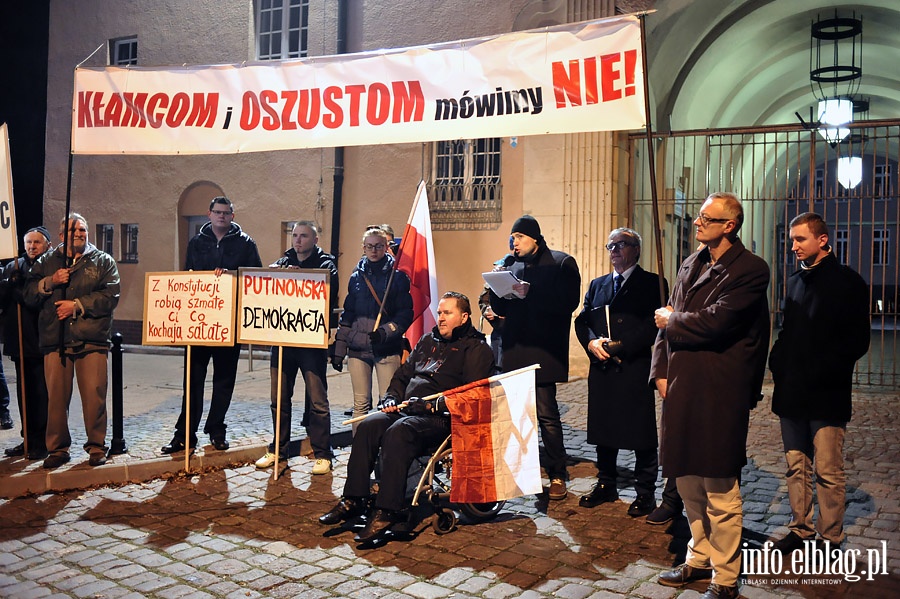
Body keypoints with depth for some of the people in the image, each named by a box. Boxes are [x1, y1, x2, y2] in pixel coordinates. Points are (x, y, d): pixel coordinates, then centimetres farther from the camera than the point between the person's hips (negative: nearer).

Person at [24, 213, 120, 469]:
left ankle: (97, 446, 9)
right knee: (56, 397, 2)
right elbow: (29, 296, 11)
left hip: (92, 340, -2)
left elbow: (111, 296, -4)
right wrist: (50, 282, -5)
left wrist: (78, 305, -10)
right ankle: (58, 448, 14)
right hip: (55, 340, 2)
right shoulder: (45, 262, 18)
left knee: (94, 395, -4)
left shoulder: (103, 261, 10)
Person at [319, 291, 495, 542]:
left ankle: (387, 511, -32)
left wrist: (425, 405, -18)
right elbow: (403, 374, 26)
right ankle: (354, 500, -17)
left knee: (398, 432, -34)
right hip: (407, 410, 7)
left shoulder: (476, 349, 1)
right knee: (368, 425, -20)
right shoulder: (427, 340, 23)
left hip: (442, 418, -7)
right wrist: (391, 399, 6)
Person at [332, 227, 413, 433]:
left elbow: (405, 314, -2)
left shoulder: (397, 276, 2)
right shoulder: (357, 276, 14)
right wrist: (339, 348, 13)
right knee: (360, 403, 6)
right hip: (358, 348, 3)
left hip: (387, 349, -3)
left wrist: (385, 332, -17)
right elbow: (347, 314, 17)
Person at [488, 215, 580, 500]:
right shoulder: (514, 266, 17)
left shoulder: (562, 263, 0)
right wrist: (497, 287, -3)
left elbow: (568, 302, -15)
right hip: (515, 351, 6)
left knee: (546, 414, -6)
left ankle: (557, 475, 5)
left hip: (544, 351, -6)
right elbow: (501, 308, 16)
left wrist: (530, 293, -20)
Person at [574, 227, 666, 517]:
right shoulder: (597, 285, 17)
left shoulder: (651, 283, -1)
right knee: (603, 429, 12)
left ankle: (645, 493, 14)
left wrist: (620, 346, -16)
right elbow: (582, 320, 13)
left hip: (635, 369, -5)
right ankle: (605, 485, 26)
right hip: (601, 369, 5)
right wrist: (592, 342, -8)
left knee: (641, 432, 1)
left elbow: (654, 325, -11)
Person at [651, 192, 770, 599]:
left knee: (720, 490, 2)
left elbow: (714, 322, -20)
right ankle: (699, 560, 33)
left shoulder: (750, 270, -9)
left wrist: (671, 320, -3)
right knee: (688, 482, 16)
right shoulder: (691, 265, 14)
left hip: (719, 392, -7)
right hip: (682, 387, 7)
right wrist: (661, 371, 2)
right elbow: (667, 321, 13)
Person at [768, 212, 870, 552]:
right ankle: (801, 529, 23)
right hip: (791, 392, 6)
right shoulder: (795, 282, 15)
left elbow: (858, 341, -9)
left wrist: (820, 373, -15)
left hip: (826, 395, -6)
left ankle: (830, 538, 12)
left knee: (828, 471, 0)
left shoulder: (847, 282, -5)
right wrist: (777, 363, 4)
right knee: (796, 467, 12)